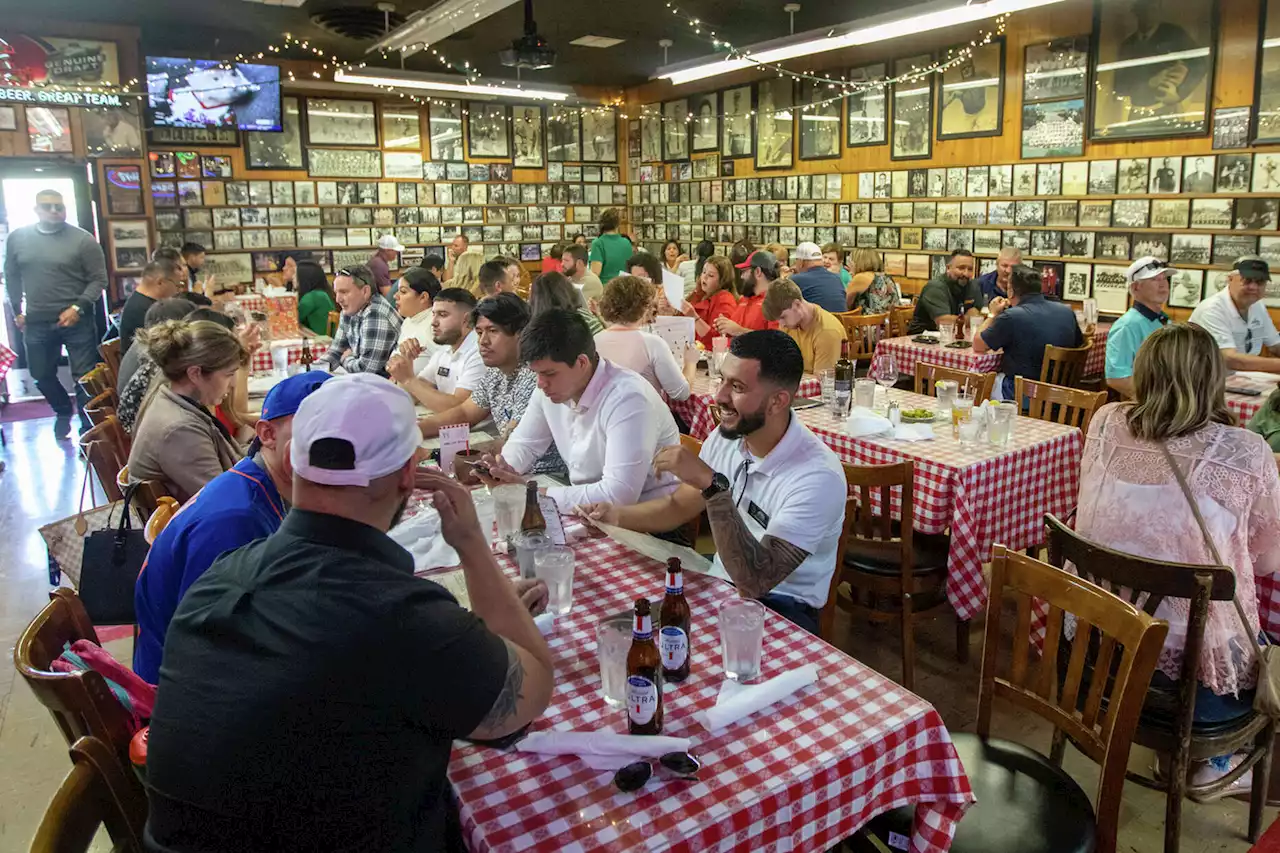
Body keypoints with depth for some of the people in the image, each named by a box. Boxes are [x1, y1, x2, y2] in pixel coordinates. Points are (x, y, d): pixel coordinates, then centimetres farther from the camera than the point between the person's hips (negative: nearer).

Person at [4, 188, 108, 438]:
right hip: (36, 323, 4)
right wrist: (17, 311, 12)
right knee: (41, 375, 16)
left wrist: (78, 308, -16)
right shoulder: (17, 238, 6)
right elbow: (11, 277, 15)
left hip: (76, 321, -4)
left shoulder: (83, 239, -6)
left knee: (84, 376, 0)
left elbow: (99, 279, -6)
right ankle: (63, 412, 40)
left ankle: (88, 427, 10)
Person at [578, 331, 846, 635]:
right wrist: (616, 515, -7)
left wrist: (713, 486, -37)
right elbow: (679, 506, 11)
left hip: (779, 608, -6)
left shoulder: (818, 476, -26)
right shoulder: (725, 437, -4)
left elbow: (755, 582, -31)